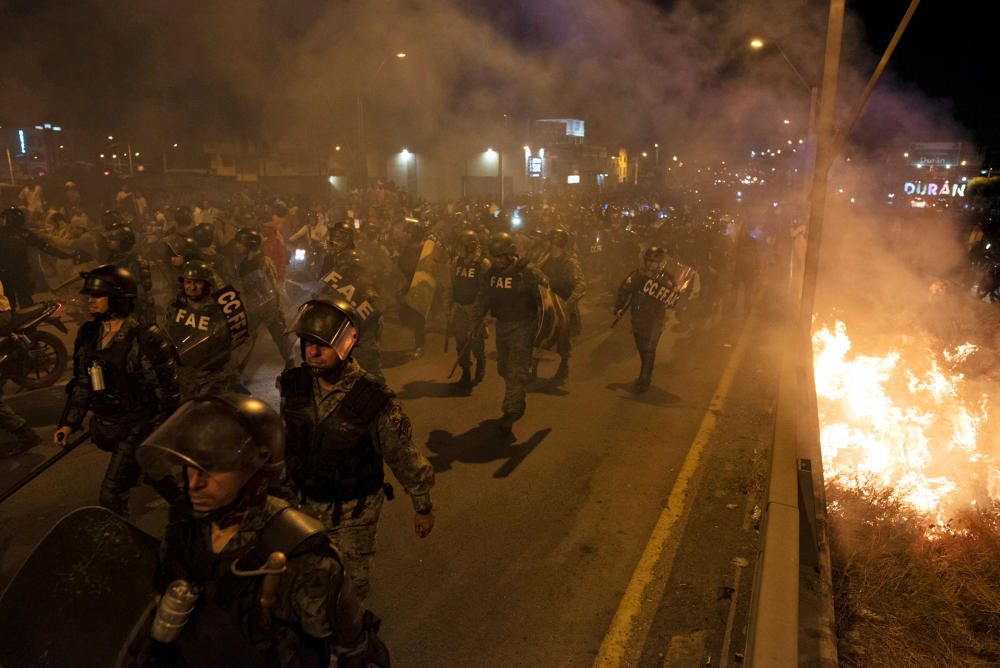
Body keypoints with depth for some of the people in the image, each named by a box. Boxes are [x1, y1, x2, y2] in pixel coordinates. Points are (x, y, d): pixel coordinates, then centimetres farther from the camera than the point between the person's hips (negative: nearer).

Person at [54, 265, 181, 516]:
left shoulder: (146, 339, -21)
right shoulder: (88, 334, 2)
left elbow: (168, 392, -17)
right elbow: (81, 382, 13)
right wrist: (69, 422, 10)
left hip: (138, 427, -7)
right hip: (105, 426, 7)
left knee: (112, 495, -7)